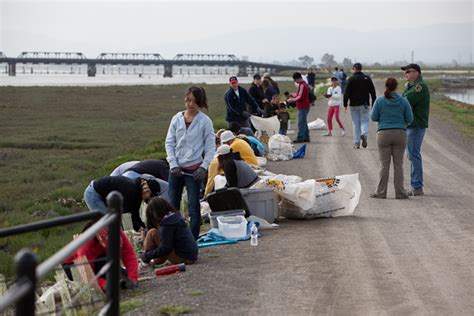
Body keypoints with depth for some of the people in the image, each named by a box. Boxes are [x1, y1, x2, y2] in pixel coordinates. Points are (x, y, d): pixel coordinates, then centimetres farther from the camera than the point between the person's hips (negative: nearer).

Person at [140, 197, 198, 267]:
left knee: (152, 233, -6)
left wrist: (147, 255, -5)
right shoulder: (176, 216, 11)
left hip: (182, 258, -9)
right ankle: (157, 261, 17)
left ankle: (145, 262, 3)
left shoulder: (166, 222, -15)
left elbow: (165, 249, -16)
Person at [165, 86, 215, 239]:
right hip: (176, 168, 3)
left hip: (194, 169, -3)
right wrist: (173, 164, -5)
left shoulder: (205, 121, -3)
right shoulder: (177, 119, 5)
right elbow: (169, 142, 5)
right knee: (172, 204, 7)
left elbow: (211, 146, -2)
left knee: (193, 205, 0)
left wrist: (204, 167, -12)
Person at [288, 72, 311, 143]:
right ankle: (306, 137, 19)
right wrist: (293, 95, 11)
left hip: (302, 107, -11)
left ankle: (300, 138, -8)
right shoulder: (303, 84, 16)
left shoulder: (302, 85, -17)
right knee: (304, 123, 15)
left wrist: (292, 100, -10)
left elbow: (300, 97, -20)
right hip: (305, 107, 11)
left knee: (301, 123, -9)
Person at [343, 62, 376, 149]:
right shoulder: (367, 78, 5)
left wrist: (345, 105, -1)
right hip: (365, 104, 1)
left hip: (354, 105, -1)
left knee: (355, 124, 5)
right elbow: (373, 92, 5)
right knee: (364, 121, 4)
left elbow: (347, 93, -6)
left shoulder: (351, 79, -2)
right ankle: (364, 134, -27)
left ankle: (356, 143, 5)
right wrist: (374, 105, 9)